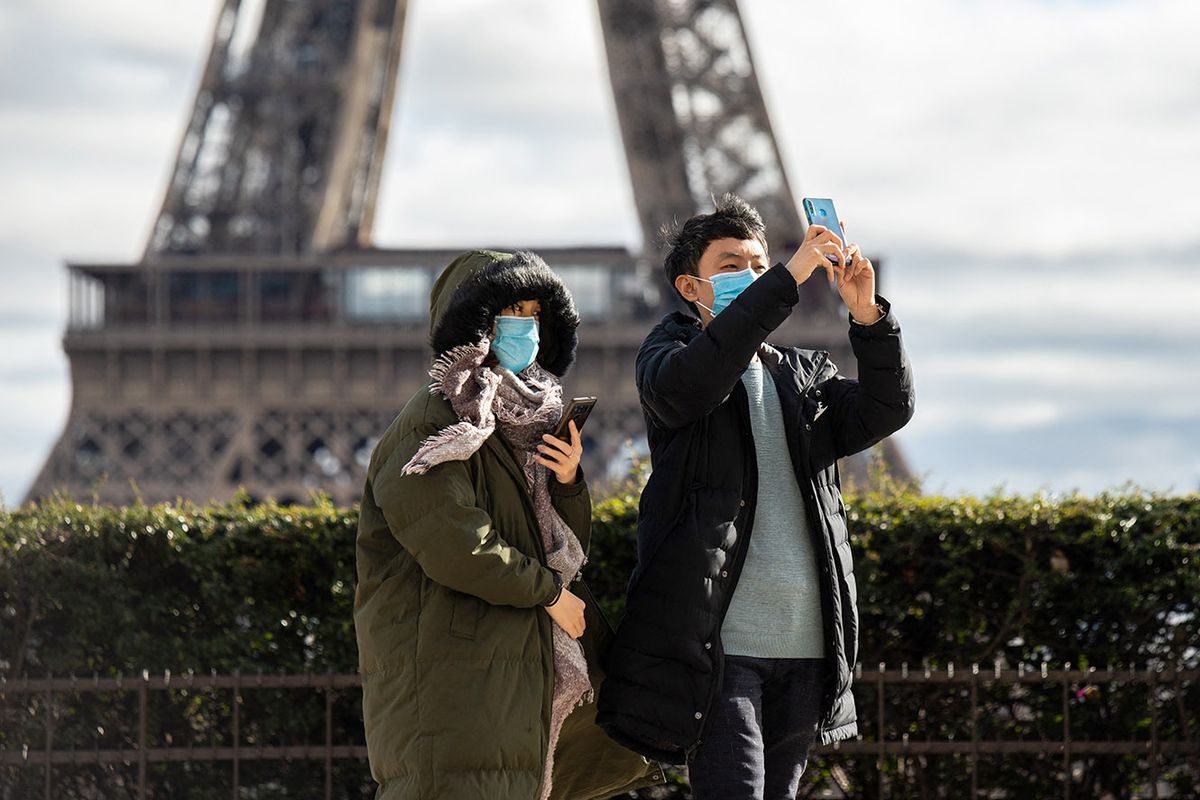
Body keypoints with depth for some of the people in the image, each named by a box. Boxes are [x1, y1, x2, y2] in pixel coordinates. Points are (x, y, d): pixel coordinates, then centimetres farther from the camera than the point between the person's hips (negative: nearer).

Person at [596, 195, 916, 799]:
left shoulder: (805, 374, 20)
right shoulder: (666, 353, 7)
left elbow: (886, 410, 4)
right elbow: (689, 382, -18)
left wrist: (869, 317, -14)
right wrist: (788, 279, -23)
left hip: (804, 642, 5)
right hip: (717, 639, -5)